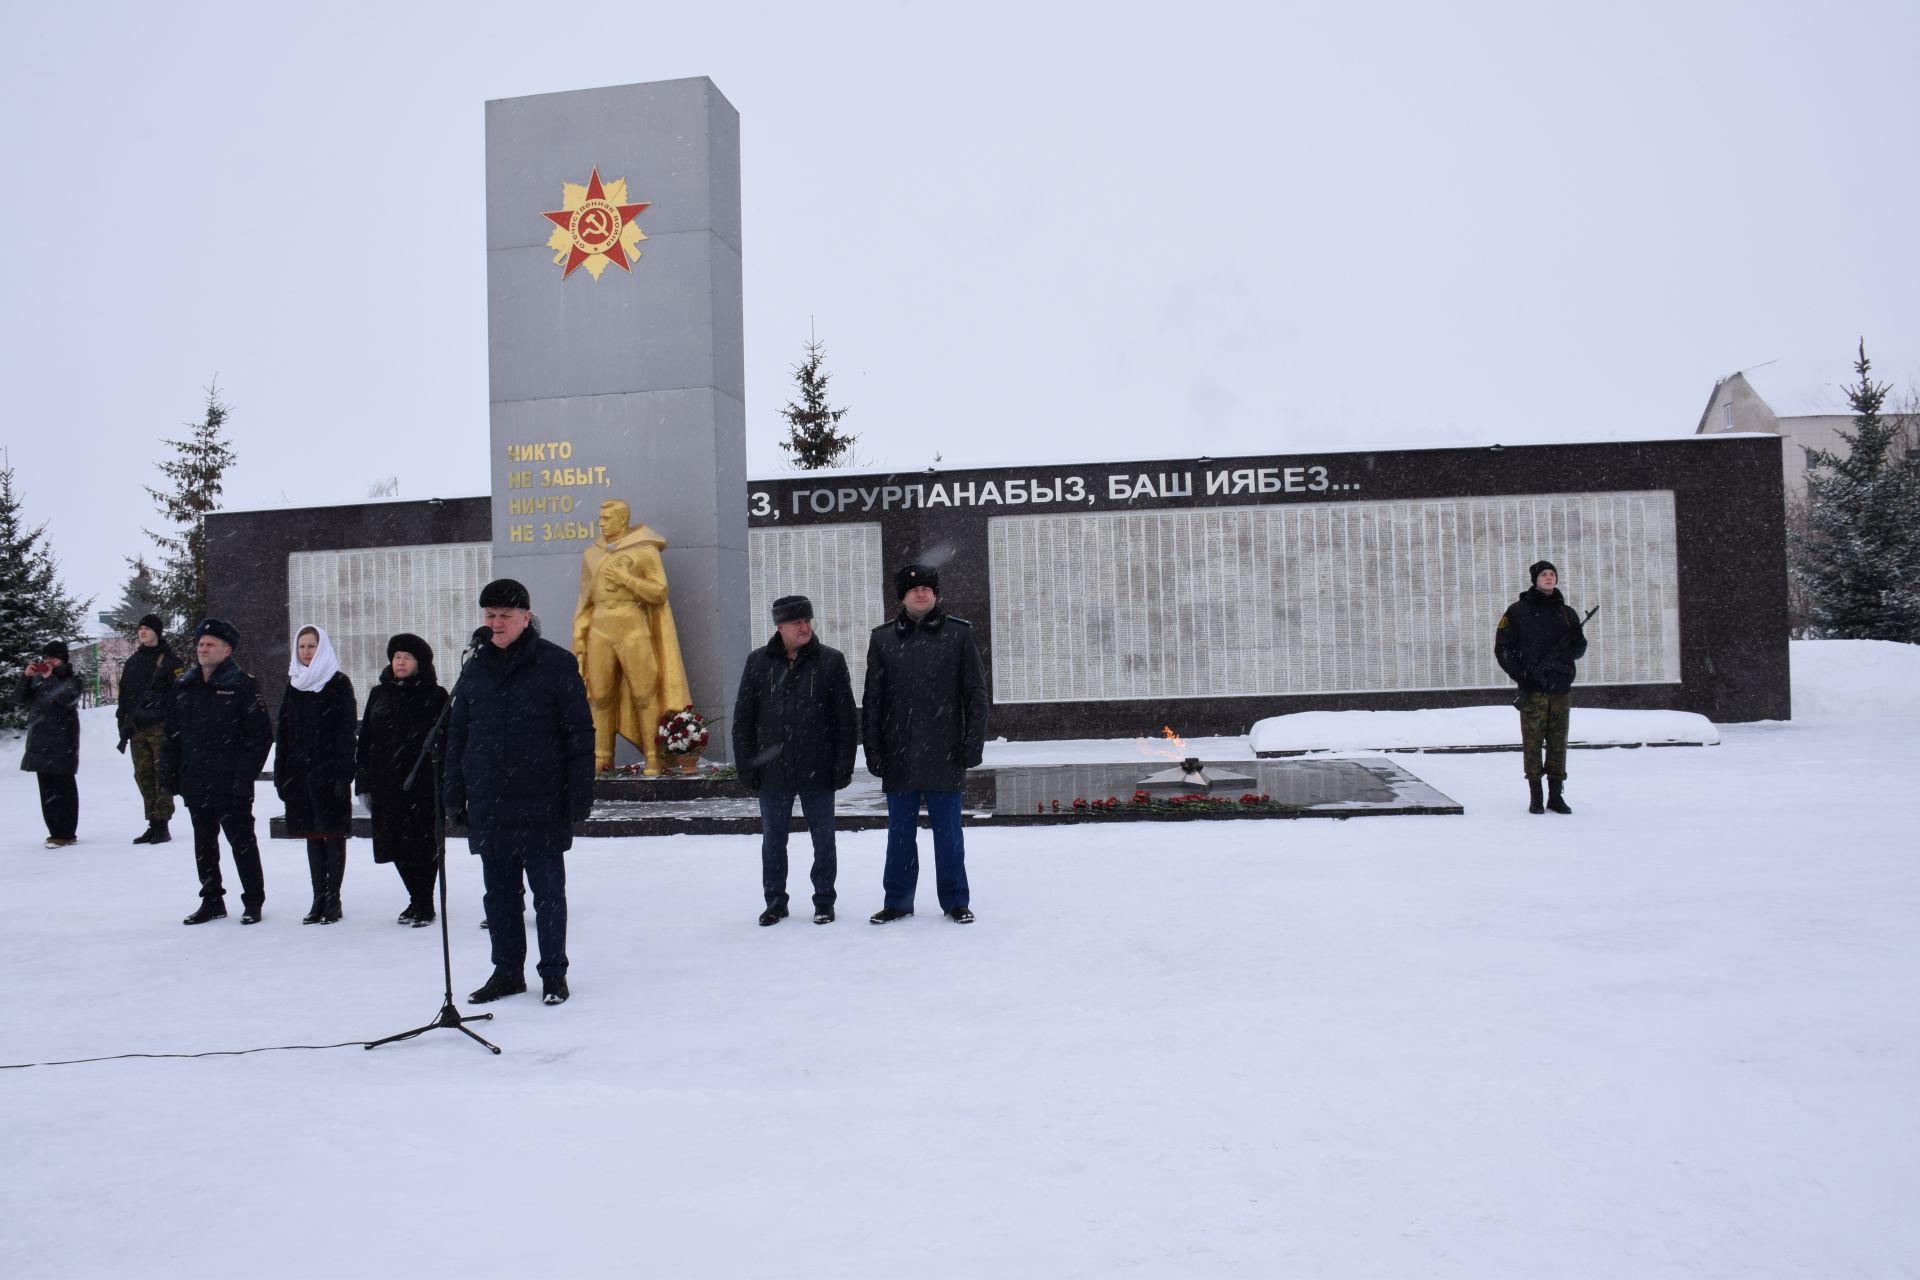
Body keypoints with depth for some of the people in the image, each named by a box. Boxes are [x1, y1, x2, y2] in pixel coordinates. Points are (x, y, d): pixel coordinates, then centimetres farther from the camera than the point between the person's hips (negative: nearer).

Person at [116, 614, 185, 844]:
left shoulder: (169, 660, -1)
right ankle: (154, 825, 12)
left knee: (162, 775, -6)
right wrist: (124, 728, 15)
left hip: (160, 728, -6)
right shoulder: (133, 662, 18)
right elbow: (124, 697, 20)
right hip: (137, 729, 6)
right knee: (143, 776, 7)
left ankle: (162, 824, -3)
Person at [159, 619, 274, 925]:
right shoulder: (184, 687, 10)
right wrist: (169, 774, 7)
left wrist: (244, 776, -17)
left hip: (230, 785, -6)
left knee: (242, 842, 2)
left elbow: (261, 736, -12)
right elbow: (171, 735, 14)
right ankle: (212, 900, 25)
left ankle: (253, 902, 13)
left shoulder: (242, 687, -8)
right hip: (195, 785, 6)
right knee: (204, 844, 14)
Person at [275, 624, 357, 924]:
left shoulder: (338, 683, -4)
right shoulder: (294, 684, 13)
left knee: (333, 835, 0)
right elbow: (284, 732, 14)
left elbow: (347, 731, -9)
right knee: (312, 836, 9)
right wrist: (281, 773, 7)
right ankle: (319, 900, 15)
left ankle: (333, 900, 7)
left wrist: (343, 775, -15)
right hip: (301, 772, 5)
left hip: (329, 771, -5)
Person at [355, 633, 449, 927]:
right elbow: (365, 740, 13)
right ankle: (417, 900, 26)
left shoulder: (434, 696, -2)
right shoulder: (379, 694, 12)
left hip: (423, 783, -5)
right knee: (397, 846, 9)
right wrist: (364, 783, 8)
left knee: (423, 844, 0)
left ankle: (425, 905, 13)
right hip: (386, 783, 5)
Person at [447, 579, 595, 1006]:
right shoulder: (475, 670, 11)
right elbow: (457, 734, 17)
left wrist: (579, 794, -9)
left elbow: (580, 732, -5)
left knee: (548, 890, 3)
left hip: (542, 806, -4)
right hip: (488, 806, 5)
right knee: (499, 891, 12)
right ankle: (507, 971, 24)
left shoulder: (556, 664, -3)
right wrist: (456, 793, 11)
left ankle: (554, 973, 14)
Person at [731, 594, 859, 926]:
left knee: (823, 839, 8)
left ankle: (824, 901, 22)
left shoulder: (831, 661, -2)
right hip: (772, 772, 2)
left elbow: (847, 718, -1)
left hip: (818, 772, -1)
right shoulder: (758, 662, 2)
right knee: (773, 840, 11)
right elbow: (743, 719, 5)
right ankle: (775, 901, 25)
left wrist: (843, 766, -6)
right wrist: (747, 767, 0)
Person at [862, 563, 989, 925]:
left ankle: (955, 901, 19)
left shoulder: (959, 634, 2)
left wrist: (972, 745, -5)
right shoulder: (883, 639, 6)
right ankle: (897, 900, 22)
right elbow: (872, 701, 6)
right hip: (898, 757, 2)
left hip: (944, 756, -2)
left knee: (947, 832, 7)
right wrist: (874, 752, 1)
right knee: (900, 832, 11)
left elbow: (975, 694, 2)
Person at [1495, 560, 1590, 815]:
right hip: (1532, 689, -4)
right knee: (1533, 741, -2)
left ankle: (1556, 795, 13)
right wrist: (1519, 675, -11)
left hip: (1560, 688, 4)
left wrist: (1577, 642, -6)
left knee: (1558, 742, 6)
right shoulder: (1518, 611, 2)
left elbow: (1579, 651, 18)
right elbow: (1502, 648, 0)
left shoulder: (1567, 613, 14)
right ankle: (1535, 797, 4)